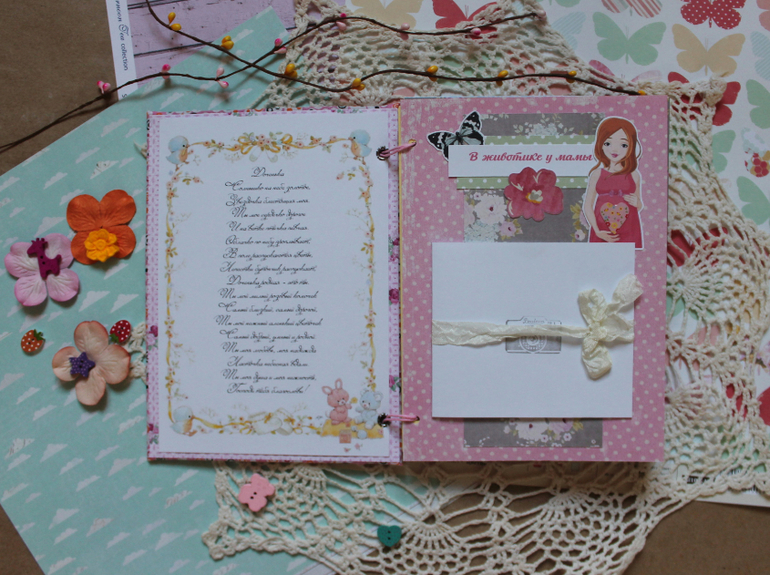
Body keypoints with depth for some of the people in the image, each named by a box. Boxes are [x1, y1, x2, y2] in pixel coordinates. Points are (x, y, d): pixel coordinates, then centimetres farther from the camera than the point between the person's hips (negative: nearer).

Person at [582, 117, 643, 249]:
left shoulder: (634, 176, 4)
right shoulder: (597, 174, 1)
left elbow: (640, 206, 13)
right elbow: (587, 206, 0)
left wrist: (637, 203, -11)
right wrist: (597, 231, -9)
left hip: (629, 234, 1)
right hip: (602, 235, 0)